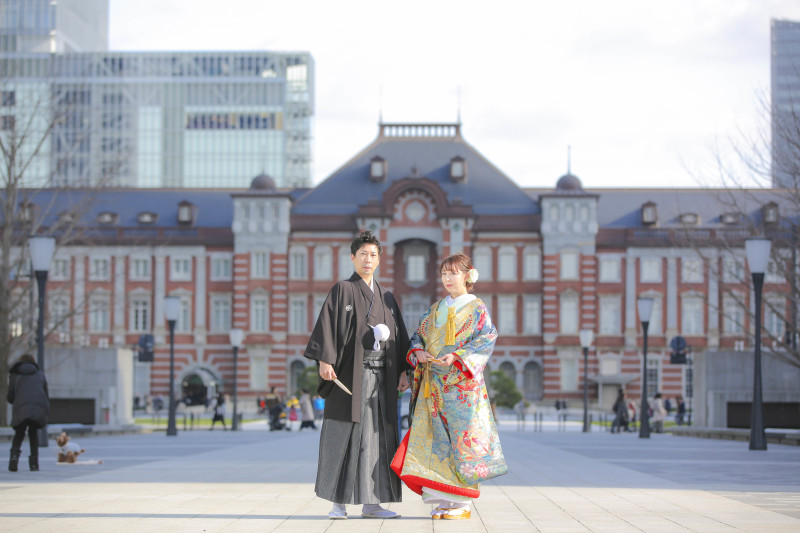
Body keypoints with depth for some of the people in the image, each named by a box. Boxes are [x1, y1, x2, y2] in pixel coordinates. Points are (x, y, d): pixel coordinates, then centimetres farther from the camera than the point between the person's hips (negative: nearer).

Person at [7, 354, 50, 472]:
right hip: (40, 408, 1)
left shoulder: (15, 375, 17)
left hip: (22, 408, -1)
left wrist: (8, 397, 33)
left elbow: (10, 397, 10)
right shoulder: (40, 374, 24)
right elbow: (46, 396, 20)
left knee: (19, 434, 19)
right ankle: (34, 463, 12)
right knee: (33, 432, 25)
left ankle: (14, 455, -11)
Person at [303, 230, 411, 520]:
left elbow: (399, 336, 16)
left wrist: (403, 371, 6)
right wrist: (324, 360, -21)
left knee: (377, 435, 2)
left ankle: (371, 502, 6)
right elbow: (326, 324, -9)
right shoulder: (342, 290, 1)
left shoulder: (386, 297, 16)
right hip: (350, 372, -5)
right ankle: (339, 501, 2)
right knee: (343, 434, -4)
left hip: (380, 374, 5)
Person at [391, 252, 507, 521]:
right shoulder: (435, 309, 18)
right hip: (433, 385, 5)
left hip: (462, 383, -5)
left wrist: (457, 357, -19)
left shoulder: (477, 309, 2)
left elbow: (485, 340, -8)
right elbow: (418, 335, 17)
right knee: (436, 438, 0)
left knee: (462, 437, -6)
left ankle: (462, 503, -1)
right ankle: (444, 501, 4)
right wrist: (418, 352, -5)